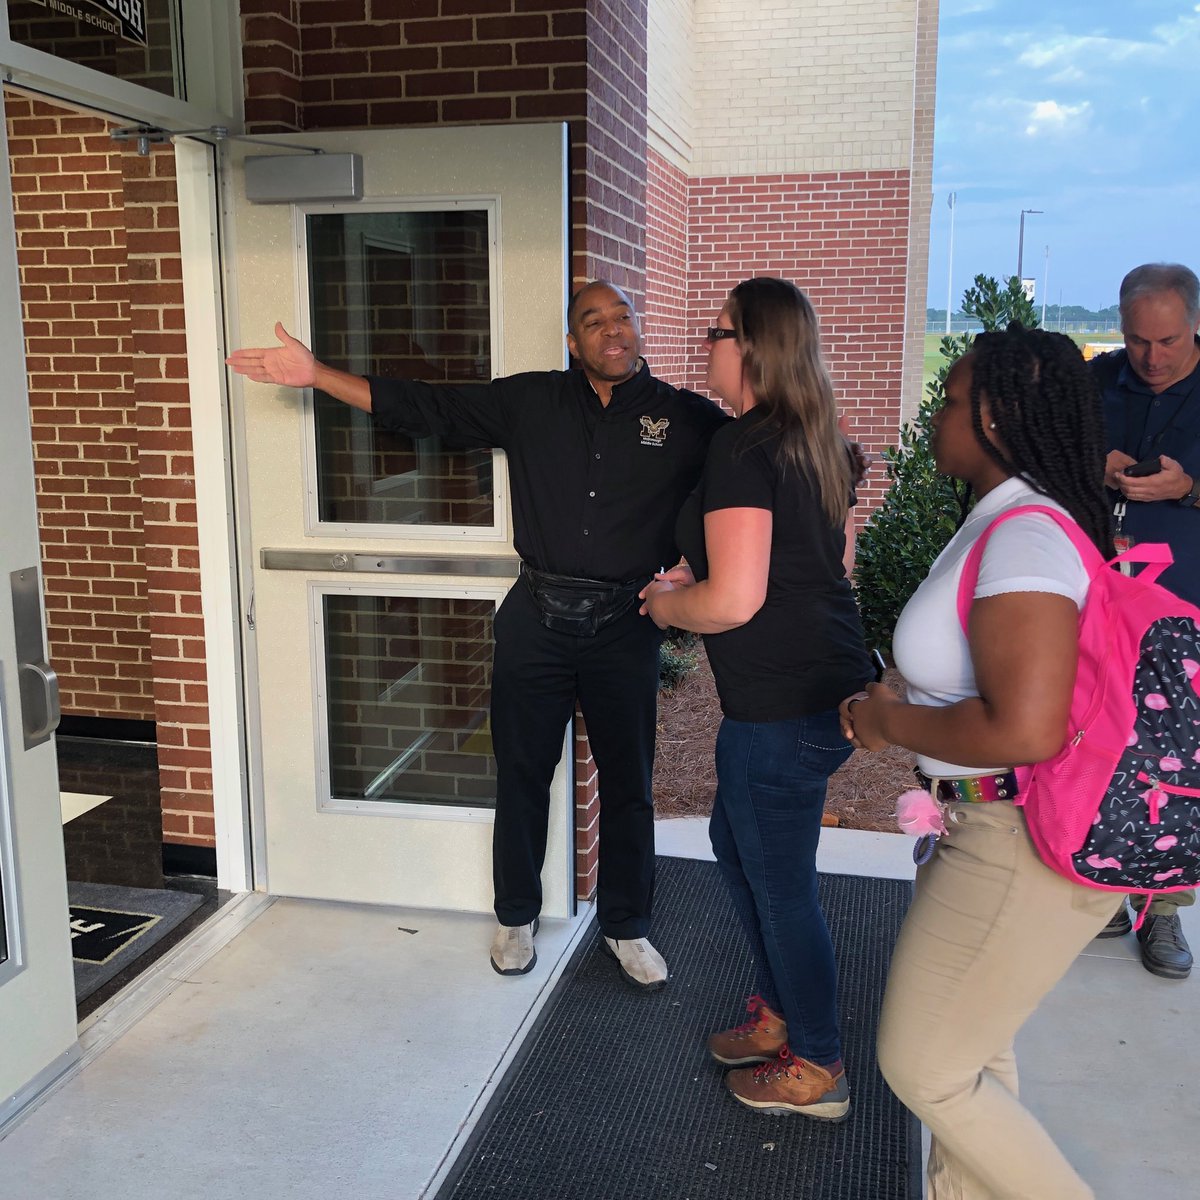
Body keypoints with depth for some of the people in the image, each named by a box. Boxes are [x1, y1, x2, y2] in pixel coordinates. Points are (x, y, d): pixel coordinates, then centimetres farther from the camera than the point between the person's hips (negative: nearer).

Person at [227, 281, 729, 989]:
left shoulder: (687, 419, 0)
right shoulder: (530, 402, 3)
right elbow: (422, 406, 4)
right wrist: (316, 374, 0)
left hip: (626, 627, -1)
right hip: (537, 620, 1)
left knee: (628, 784, 10)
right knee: (523, 774, 11)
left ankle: (627, 927, 31)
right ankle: (517, 917, 32)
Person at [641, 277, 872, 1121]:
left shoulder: (743, 449, -19)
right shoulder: (816, 443, 10)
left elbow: (733, 600, -25)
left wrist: (669, 605, -4)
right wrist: (696, 585, 20)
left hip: (780, 703, -10)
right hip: (829, 680, 10)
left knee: (779, 880, 7)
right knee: (736, 841, 24)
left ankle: (816, 1068, 26)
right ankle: (782, 1013, 40)